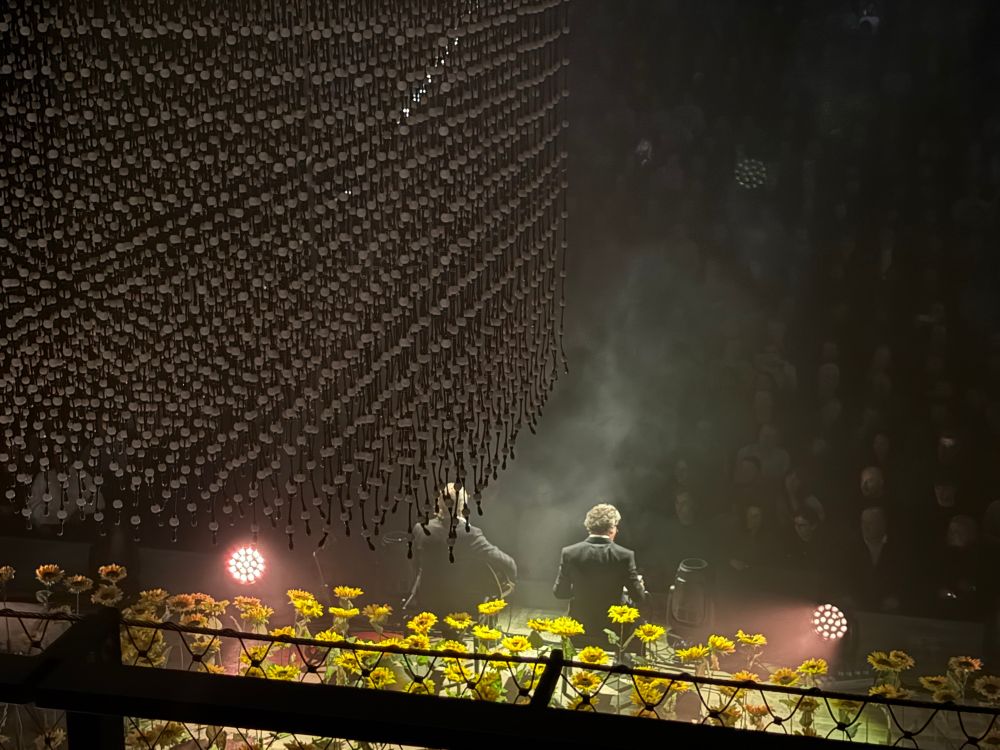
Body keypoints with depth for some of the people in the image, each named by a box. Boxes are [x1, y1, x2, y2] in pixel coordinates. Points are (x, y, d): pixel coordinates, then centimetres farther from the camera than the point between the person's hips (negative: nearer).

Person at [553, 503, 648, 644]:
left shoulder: (569, 553, -9)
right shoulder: (624, 556, -14)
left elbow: (559, 592, -1)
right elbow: (638, 597, -9)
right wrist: (640, 585, 16)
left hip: (579, 628, 2)